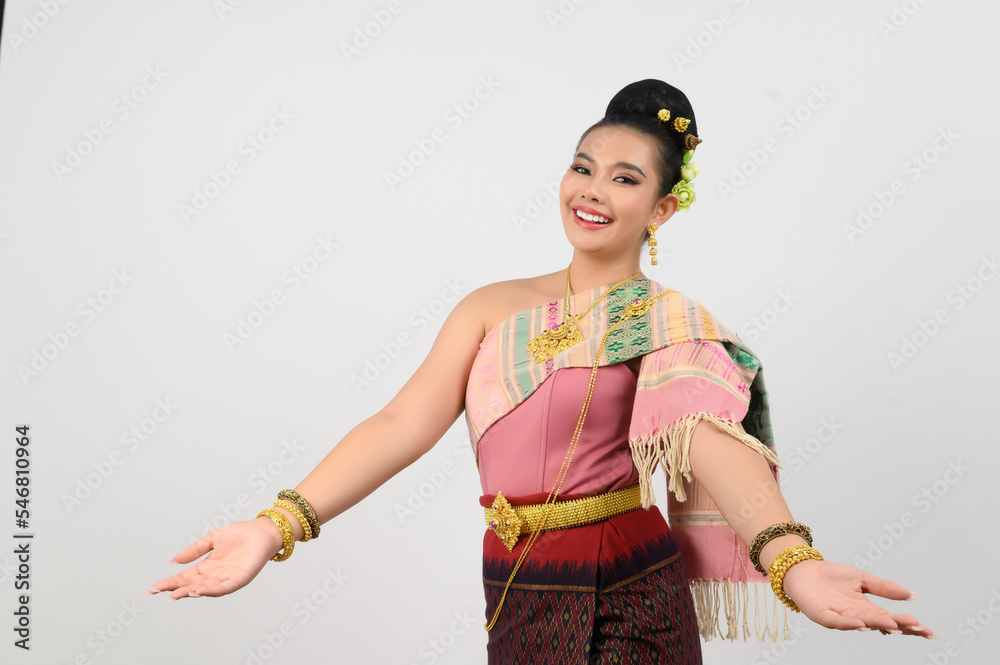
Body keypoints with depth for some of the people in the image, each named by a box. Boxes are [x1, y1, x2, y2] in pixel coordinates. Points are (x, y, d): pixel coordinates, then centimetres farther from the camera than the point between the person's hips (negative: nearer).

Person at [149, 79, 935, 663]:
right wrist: (279, 525, -17)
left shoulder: (671, 323, -5)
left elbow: (709, 439, -23)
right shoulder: (495, 307, 4)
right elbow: (404, 422, -5)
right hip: (515, 599, 4)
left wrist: (793, 562, -42)